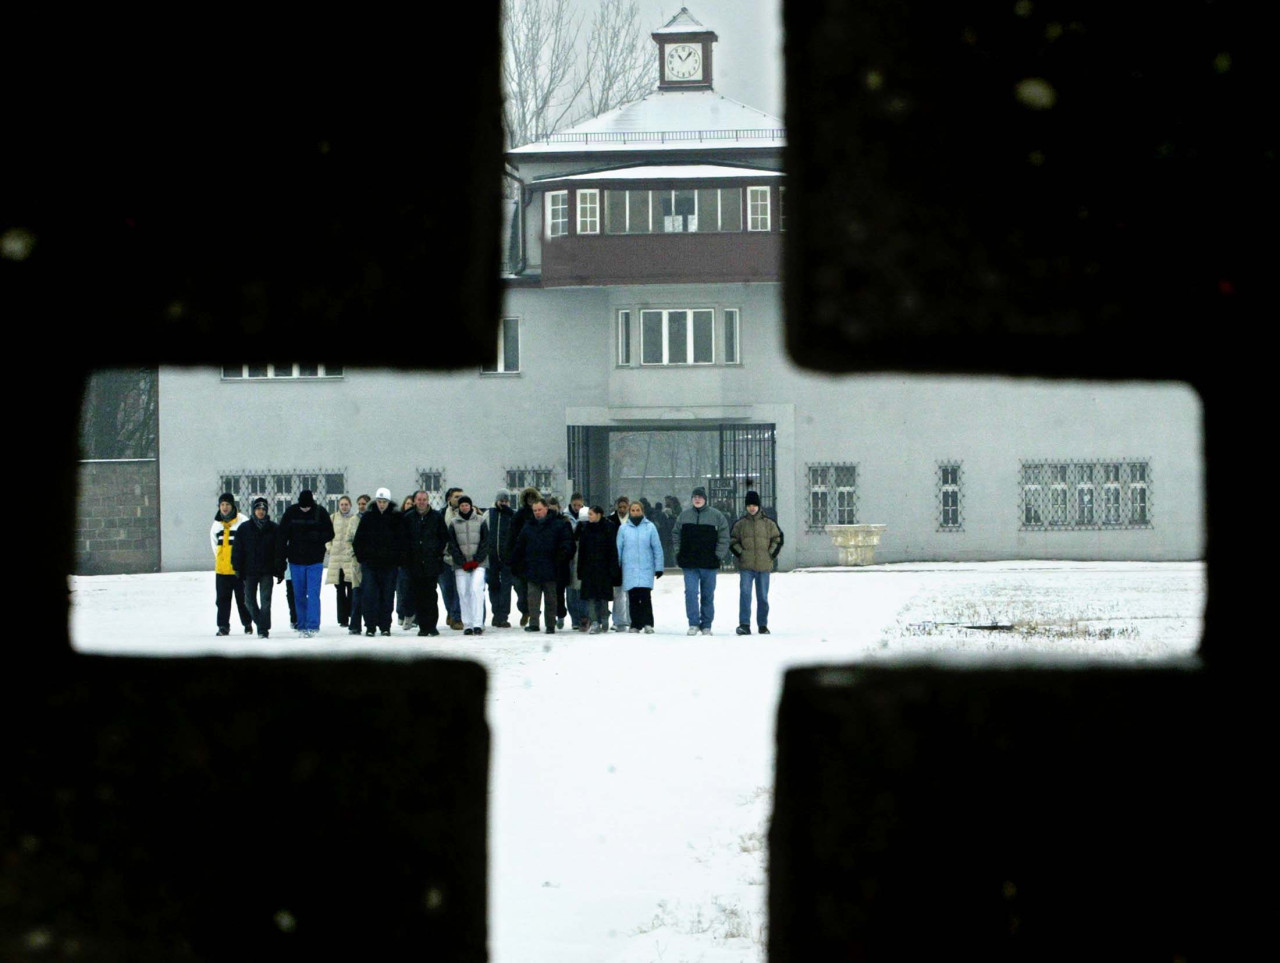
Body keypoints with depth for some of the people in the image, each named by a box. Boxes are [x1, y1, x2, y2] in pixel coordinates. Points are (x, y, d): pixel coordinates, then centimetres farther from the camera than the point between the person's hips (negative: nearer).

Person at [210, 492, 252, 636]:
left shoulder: (243, 522, -7)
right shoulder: (216, 524, 9)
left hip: (239, 569, -4)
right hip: (222, 569, 4)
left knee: (243, 598, 4)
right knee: (222, 599, 2)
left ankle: (247, 624, 18)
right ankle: (223, 626, 6)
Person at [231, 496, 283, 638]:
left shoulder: (273, 528, 3)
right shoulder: (244, 528, 4)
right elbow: (237, 549, 4)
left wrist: (280, 571, 1)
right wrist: (238, 568, -3)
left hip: (267, 571, -2)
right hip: (249, 571, 2)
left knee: (265, 600, -7)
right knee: (250, 600, 6)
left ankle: (263, 629, -5)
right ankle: (261, 625, 24)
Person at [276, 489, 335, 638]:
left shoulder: (320, 512, -4)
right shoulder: (291, 512, -1)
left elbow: (329, 534, 2)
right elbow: (282, 535, 3)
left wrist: (316, 537, -18)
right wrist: (281, 557, -6)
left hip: (315, 561, -2)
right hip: (296, 561, 2)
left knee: (313, 594, -9)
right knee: (300, 595, 7)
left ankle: (313, 625, -11)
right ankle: (302, 626, 14)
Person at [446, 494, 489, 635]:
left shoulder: (481, 521, 6)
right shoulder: (454, 523, 8)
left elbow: (485, 542, 4)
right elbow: (452, 545, 5)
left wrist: (477, 561, -6)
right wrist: (462, 562, -5)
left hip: (478, 564, -2)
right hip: (461, 564, 2)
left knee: (476, 590, -16)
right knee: (463, 593, -2)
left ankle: (478, 624, -19)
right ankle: (467, 625, 2)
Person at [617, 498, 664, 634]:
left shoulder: (650, 527, 3)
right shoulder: (623, 529, 7)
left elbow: (657, 548, 4)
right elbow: (618, 549, 11)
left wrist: (659, 567, 1)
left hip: (646, 569, -2)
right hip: (629, 569, 2)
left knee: (645, 596, -12)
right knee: (633, 598, 2)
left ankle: (648, 624, -8)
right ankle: (635, 624, 9)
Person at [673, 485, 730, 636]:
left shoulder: (716, 516, 1)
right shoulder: (684, 515, 8)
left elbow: (724, 538, 2)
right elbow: (676, 535, 15)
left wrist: (718, 555, -6)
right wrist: (678, 552, 4)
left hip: (709, 563, -1)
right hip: (689, 564, 1)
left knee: (708, 595, 6)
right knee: (691, 592, -8)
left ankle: (706, 626, 13)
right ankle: (693, 623, -3)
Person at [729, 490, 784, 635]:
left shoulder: (768, 523, 5)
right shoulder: (740, 524, 6)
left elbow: (778, 539, 10)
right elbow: (733, 541, 12)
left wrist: (771, 555, 1)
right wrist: (740, 554, 0)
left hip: (764, 565, 1)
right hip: (746, 566, -1)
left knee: (763, 596, 8)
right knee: (745, 594, -13)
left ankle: (763, 625, 16)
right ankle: (744, 625, -17)